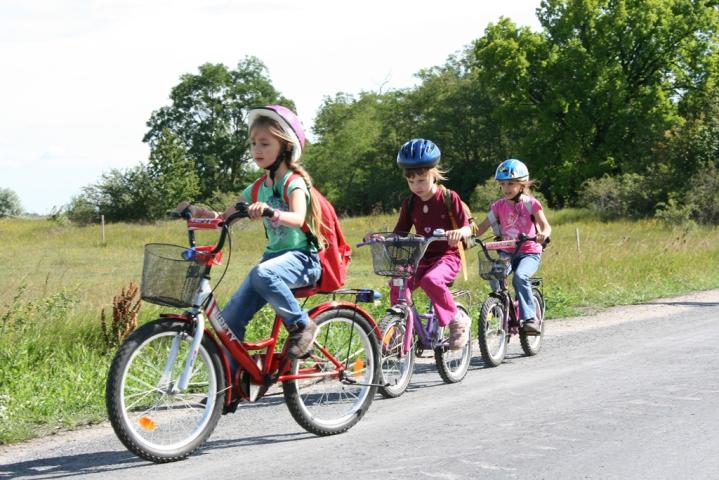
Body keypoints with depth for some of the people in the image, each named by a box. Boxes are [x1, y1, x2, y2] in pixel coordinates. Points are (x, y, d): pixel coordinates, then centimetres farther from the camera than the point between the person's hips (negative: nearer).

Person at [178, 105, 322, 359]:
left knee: (262, 273, -39)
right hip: (273, 255, 7)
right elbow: (225, 217, 13)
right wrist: (200, 212, -7)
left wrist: (270, 211, -47)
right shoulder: (257, 188, 12)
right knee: (229, 320, -6)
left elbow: (297, 219, -28)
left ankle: (302, 325, -20)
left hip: (301, 258, -7)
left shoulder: (294, 182, -8)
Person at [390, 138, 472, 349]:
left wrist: (459, 233, -34)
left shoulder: (449, 198, -5)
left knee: (431, 280, -36)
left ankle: (458, 319, -15)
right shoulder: (410, 203, 6)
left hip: (447, 256, -4)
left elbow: (467, 227, -9)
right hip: (422, 258, 4)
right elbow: (398, 234, 7)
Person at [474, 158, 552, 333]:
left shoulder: (530, 203, -5)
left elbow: (546, 226, -13)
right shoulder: (499, 206, 5)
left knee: (520, 276, -32)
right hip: (507, 252, 3)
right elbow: (483, 226, 2)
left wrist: (543, 234, -38)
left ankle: (530, 318, -20)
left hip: (529, 252, -3)